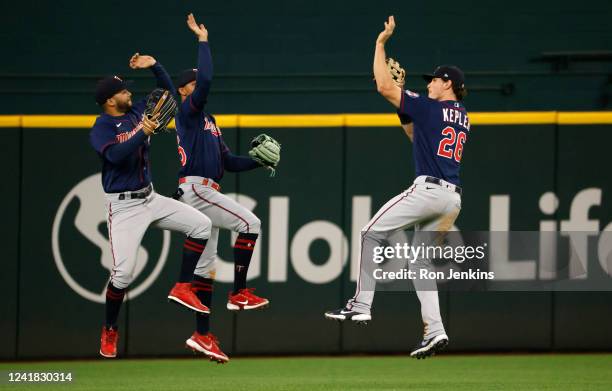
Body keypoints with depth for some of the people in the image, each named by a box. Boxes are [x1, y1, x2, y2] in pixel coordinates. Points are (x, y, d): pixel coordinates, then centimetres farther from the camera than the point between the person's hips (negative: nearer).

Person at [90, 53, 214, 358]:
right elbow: (116, 155, -30)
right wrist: (143, 133, -33)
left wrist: (154, 66, 4)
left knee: (201, 225, -4)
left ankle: (182, 288, 4)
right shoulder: (101, 128, -12)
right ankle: (109, 332, 6)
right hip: (123, 206, -7)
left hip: (150, 198, 7)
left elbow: (167, 91, 18)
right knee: (123, 271, -13)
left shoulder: (138, 112, 8)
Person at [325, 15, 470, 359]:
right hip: (453, 198, 8)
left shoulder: (430, 107, -4)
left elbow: (383, 87, -7)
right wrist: (403, 101, 27)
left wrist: (381, 44, 2)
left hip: (428, 190, -8)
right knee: (421, 258, 13)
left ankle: (362, 305, -2)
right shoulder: (463, 118, 20)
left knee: (373, 234, 3)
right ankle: (435, 330, 1)